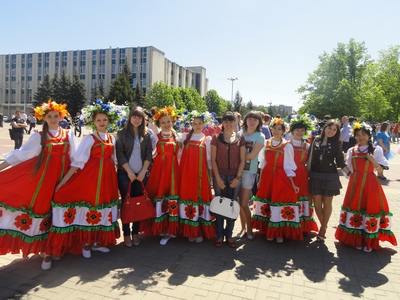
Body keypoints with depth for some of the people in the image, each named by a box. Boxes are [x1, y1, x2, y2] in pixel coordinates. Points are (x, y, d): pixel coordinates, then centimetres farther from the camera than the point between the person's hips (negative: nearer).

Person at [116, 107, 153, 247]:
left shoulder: (147, 134, 7)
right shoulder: (122, 133, 3)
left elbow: (149, 153, 2)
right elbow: (120, 153, -4)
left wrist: (143, 171, -7)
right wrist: (129, 171, -11)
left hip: (141, 174, 2)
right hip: (125, 173, -1)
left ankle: (135, 233, 15)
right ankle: (126, 234, 11)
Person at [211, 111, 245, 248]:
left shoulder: (240, 138, 4)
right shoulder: (216, 138, 1)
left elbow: (242, 160, 3)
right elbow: (213, 159, -1)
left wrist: (238, 178, -5)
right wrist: (218, 178, -8)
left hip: (235, 177, 1)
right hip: (220, 176, -1)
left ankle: (229, 234, 21)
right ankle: (219, 235, 18)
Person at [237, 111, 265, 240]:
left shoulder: (260, 137, -2)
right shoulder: (239, 134, 9)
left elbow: (251, 156, -11)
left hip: (249, 172, -3)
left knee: (244, 204, -2)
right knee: (240, 202, 9)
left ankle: (249, 229, 17)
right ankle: (243, 227, 25)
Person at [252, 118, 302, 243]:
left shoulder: (287, 146, -4)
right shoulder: (266, 143, 5)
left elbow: (288, 167, -3)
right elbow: (262, 164, 10)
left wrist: (292, 184, -7)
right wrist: (260, 179, 10)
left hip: (281, 178, -3)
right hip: (267, 177, 3)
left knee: (280, 202, -2)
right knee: (267, 204, 7)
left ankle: (280, 233, 16)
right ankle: (269, 231, 23)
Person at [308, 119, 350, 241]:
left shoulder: (336, 143, 1)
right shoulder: (316, 140, 3)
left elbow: (340, 162, 0)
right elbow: (309, 157, 5)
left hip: (330, 177, -1)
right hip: (315, 176, 1)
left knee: (327, 203, 6)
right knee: (317, 203, 3)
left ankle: (323, 229, 18)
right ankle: (324, 226, 23)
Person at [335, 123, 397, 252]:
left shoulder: (376, 150, -1)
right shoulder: (351, 151, 7)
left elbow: (381, 170, -4)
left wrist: (374, 161, -17)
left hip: (370, 184, -3)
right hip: (355, 184, 3)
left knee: (371, 208, -1)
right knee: (355, 208, 6)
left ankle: (369, 242, 12)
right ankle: (357, 240, 20)